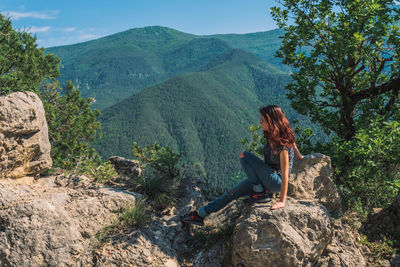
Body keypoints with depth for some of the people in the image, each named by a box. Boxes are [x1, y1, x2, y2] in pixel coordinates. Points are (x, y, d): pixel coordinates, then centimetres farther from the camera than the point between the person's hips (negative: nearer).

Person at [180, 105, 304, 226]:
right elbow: (292, 142, 19)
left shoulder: (283, 145, -25)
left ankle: (260, 193, -13)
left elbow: (285, 175, -25)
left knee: (244, 156, -18)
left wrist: (282, 201, -26)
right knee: (232, 193, 4)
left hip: (277, 182, -8)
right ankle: (200, 215, 12)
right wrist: (298, 156, 36)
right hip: (267, 180, 8)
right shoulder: (272, 136, -1)